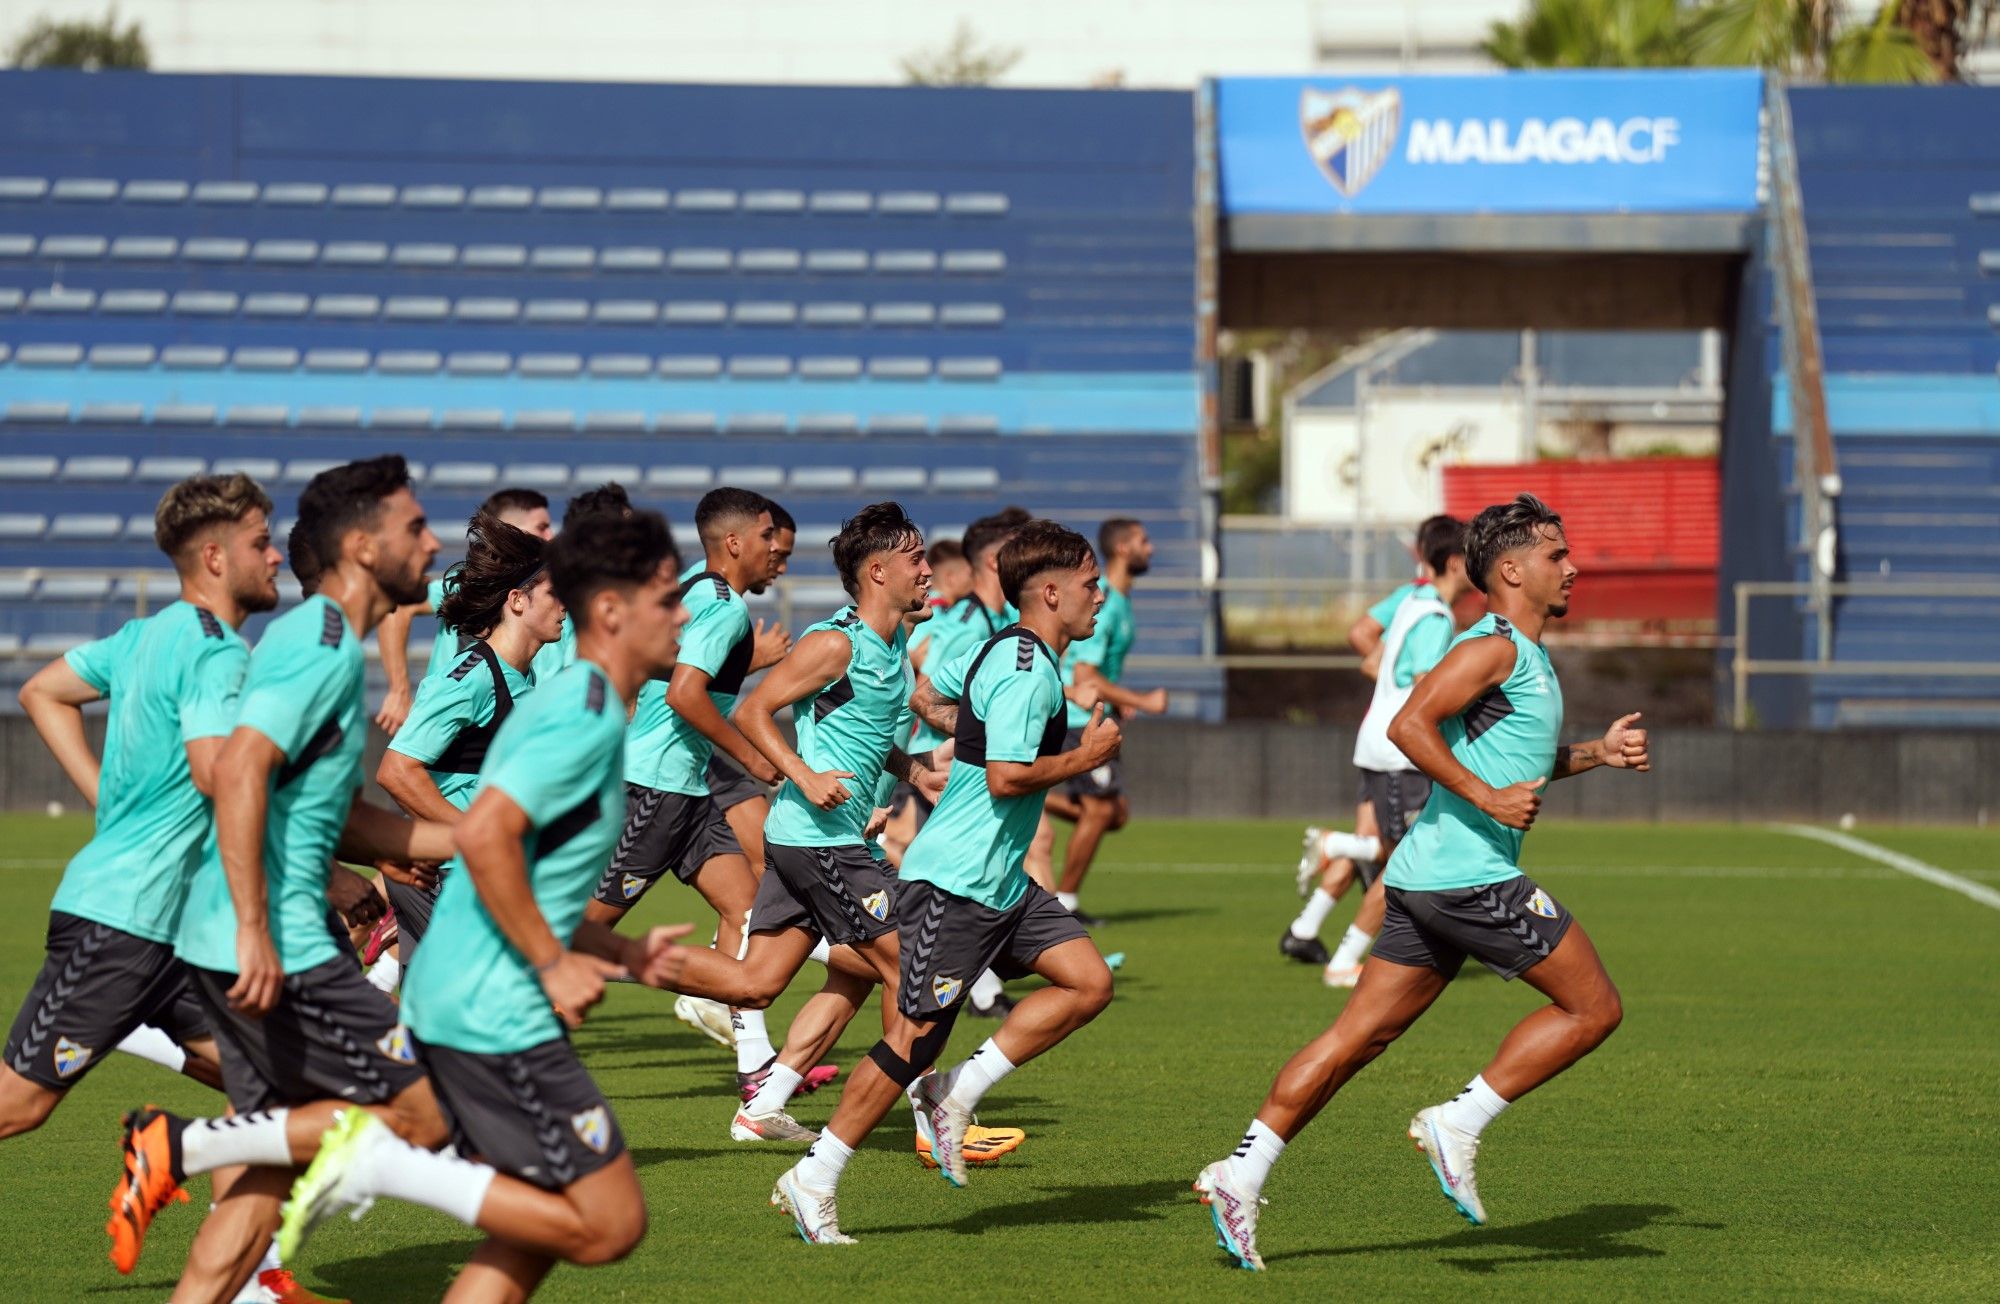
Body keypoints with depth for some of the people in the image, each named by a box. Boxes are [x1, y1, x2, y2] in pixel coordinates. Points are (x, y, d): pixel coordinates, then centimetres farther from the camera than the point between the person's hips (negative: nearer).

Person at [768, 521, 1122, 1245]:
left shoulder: (1000, 652, 12)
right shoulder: (1027, 672, -18)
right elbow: (1007, 777, -26)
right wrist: (1084, 757, -14)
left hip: (1000, 881, 10)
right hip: (952, 882, -10)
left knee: (1089, 981, 1)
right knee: (913, 1038, -6)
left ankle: (958, 1092, 4)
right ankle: (813, 1180, 2)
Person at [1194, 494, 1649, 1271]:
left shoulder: (1526, 657, 22)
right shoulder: (1494, 647, -10)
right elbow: (1410, 725, -20)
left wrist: (1597, 753, 22)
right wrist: (1487, 796, -21)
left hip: (1427, 881, 10)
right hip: (1470, 875, -10)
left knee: (1360, 1036, 6)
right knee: (1593, 1007, -2)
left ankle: (1243, 1173, 2)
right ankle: (1458, 1124, -4)